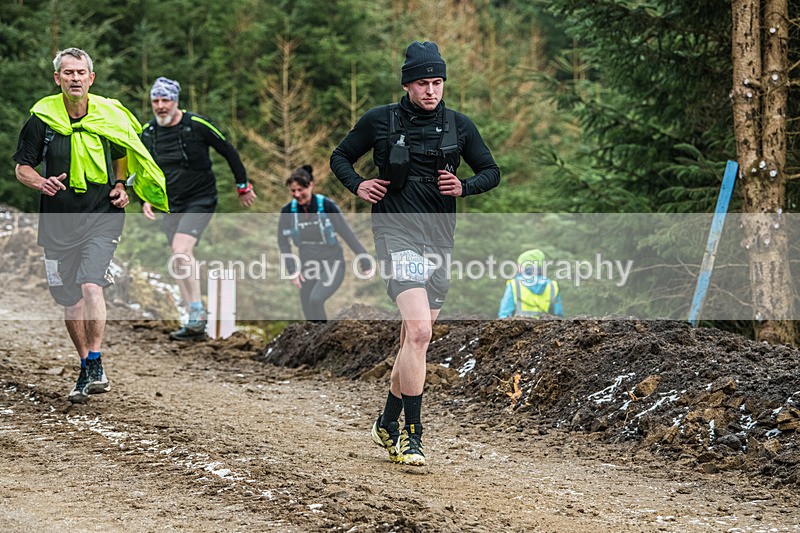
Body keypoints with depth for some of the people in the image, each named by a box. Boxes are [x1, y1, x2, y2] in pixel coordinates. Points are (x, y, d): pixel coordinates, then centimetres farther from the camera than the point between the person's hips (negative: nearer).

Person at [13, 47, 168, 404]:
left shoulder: (110, 116, 0)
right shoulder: (41, 119, -3)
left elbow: (122, 155, 19)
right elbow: (22, 168, 3)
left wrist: (120, 186, 1)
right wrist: (41, 183, -19)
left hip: (102, 216, -2)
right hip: (58, 220, 2)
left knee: (91, 285, -21)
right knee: (70, 299, 9)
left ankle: (95, 365, -16)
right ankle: (86, 367, 24)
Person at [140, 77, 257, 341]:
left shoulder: (197, 125, -13)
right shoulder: (148, 134, 1)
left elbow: (228, 151, -2)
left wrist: (243, 186, 5)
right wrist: (146, 200, -5)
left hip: (200, 200, -6)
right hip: (170, 205, 6)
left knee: (181, 249, -25)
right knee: (179, 260, 4)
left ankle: (197, 309, -16)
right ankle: (195, 323, 9)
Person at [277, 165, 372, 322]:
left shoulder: (326, 206, -17)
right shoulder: (288, 211, -7)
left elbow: (347, 234, -10)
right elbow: (283, 242, 6)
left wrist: (365, 262, -7)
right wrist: (293, 270, -1)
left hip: (332, 264, -4)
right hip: (308, 266, 4)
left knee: (316, 299, -28)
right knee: (309, 315, 4)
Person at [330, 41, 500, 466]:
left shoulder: (458, 125, 6)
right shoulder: (380, 121, 0)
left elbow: (491, 172, 14)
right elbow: (340, 158, 13)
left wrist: (464, 187, -6)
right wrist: (357, 186, -6)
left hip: (440, 236, 4)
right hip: (396, 232, -4)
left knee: (414, 338, 12)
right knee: (418, 331, -20)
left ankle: (388, 423, 30)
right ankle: (411, 434, -16)